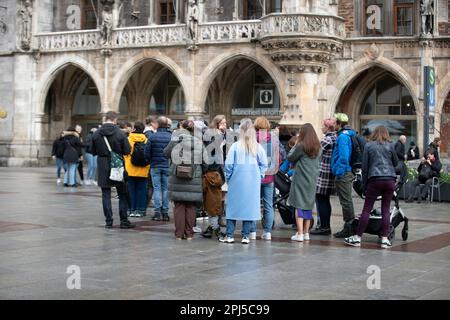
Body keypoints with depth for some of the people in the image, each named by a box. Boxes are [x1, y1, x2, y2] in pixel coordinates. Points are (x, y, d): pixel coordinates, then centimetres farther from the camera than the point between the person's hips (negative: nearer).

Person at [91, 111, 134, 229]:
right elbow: (127, 150, -10)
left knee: (106, 194, 7)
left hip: (103, 167, 1)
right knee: (122, 194, 9)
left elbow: (93, 151, 1)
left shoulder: (96, 134, -4)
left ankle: (108, 221, 6)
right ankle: (124, 221, 10)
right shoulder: (120, 133, -11)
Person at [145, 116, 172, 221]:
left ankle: (157, 212, 0)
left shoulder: (152, 137, -5)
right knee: (166, 189, 7)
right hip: (167, 167, 0)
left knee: (157, 188, 4)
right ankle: (165, 212, 7)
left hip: (155, 166, 0)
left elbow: (147, 153, -4)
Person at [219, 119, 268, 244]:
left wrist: (228, 177, 7)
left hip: (236, 182, -1)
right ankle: (245, 235, 8)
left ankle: (229, 235, 9)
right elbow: (264, 164, -2)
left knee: (233, 206, 7)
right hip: (253, 182, 1)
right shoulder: (258, 147, -4)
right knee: (250, 207, 7)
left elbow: (228, 164, -7)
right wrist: (259, 176, 9)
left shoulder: (235, 146, -9)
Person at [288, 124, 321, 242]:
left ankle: (300, 234, -6)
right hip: (312, 179, 6)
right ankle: (306, 233, 17)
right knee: (308, 206, 13)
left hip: (300, 179, -6)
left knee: (299, 206, -2)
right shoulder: (318, 147, 5)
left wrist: (296, 143, 3)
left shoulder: (301, 146, -12)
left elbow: (290, 157, -3)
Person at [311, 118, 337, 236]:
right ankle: (326, 226, 20)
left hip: (323, 174, -9)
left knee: (320, 200, -4)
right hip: (331, 174, 9)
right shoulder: (336, 138, 13)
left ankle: (324, 227, -4)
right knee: (325, 200, 15)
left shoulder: (326, 139, -15)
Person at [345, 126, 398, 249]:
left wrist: (364, 183, 10)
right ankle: (385, 239, 2)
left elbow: (365, 166, 5)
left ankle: (357, 237, 2)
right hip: (390, 180, 2)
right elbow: (395, 163, 17)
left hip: (375, 180, -1)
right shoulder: (390, 146, 7)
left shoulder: (369, 145, 5)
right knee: (386, 210, 5)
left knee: (366, 209, 0)